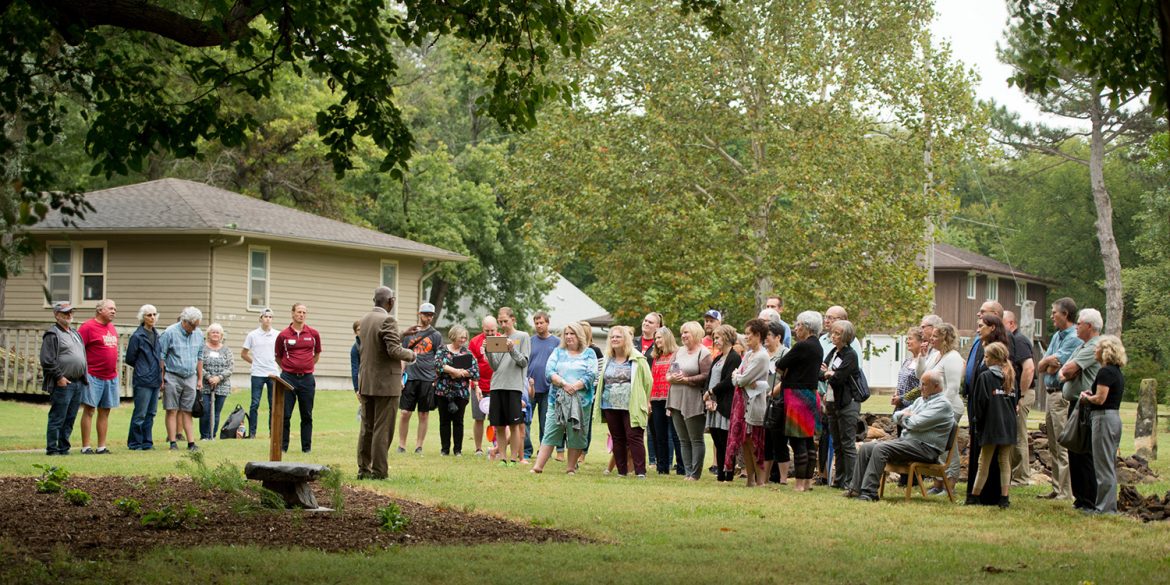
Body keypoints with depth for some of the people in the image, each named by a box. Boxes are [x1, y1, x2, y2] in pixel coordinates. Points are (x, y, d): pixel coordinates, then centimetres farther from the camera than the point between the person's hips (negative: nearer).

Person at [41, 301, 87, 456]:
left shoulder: (75, 334, 20)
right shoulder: (52, 334, -6)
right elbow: (47, 360, -13)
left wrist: (83, 376, 16)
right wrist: (59, 377, -15)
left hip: (78, 383, 8)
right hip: (63, 384, -8)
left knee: (70, 419, 11)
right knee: (57, 418, -5)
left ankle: (64, 447, 16)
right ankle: (52, 448, -1)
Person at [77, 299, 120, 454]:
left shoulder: (112, 328, 15)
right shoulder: (88, 327, -8)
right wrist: (83, 371, -15)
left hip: (111, 377, 7)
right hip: (93, 377, -7)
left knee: (105, 412, 10)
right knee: (89, 410, -3)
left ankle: (102, 446, 15)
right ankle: (86, 446, 0)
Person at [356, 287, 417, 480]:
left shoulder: (364, 319, 10)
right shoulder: (388, 320, -16)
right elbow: (394, 350, -22)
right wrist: (411, 355, -3)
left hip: (366, 382, 8)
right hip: (386, 383, -8)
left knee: (366, 428, 12)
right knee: (382, 429, -3)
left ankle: (364, 469, 15)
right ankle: (378, 471, -1)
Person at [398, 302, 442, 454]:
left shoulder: (436, 336, 6)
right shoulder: (409, 333, 10)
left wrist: (437, 379, -5)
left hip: (428, 379, -1)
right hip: (410, 377, 1)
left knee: (424, 415, 2)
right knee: (405, 413, -1)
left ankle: (419, 446, 9)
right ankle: (401, 445, 8)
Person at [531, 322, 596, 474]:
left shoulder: (588, 354, 9)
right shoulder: (558, 352, 14)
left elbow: (591, 376, -5)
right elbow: (549, 373, 1)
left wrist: (574, 387, -16)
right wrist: (563, 384, -15)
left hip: (581, 400, -1)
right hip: (558, 399, 1)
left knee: (576, 436, 1)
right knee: (550, 433, -3)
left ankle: (571, 468, 9)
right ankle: (538, 467, -6)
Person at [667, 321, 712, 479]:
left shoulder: (703, 353, -6)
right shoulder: (679, 351, 16)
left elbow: (706, 376, -16)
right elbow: (668, 374, 16)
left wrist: (686, 379, -17)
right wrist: (672, 378, -6)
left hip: (693, 403, -7)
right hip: (676, 400, 7)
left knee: (696, 440, -2)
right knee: (683, 440, 9)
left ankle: (695, 474, 1)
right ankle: (688, 472, 13)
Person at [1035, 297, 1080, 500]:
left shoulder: (1074, 338, -13)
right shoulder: (1057, 336, 17)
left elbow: (1053, 367, -18)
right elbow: (1040, 367, 13)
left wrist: (1047, 362, 2)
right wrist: (1049, 361, -6)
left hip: (1063, 396, -10)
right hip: (1050, 393, 10)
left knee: (1064, 447, -8)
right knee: (1053, 446, 12)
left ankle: (1066, 491, -7)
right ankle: (1057, 488, 18)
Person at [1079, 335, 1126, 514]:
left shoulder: (1105, 372, -15)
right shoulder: (1117, 372, 14)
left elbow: (1100, 399, -20)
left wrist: (1086, 397, -2)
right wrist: (1091, 395, 7)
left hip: (1104, 418, -10)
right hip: (1115, 417, 10)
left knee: (1103, 466, -5)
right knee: (1110, 465, 15)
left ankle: (1104, 508, -2)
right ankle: (1110, 506, 21)